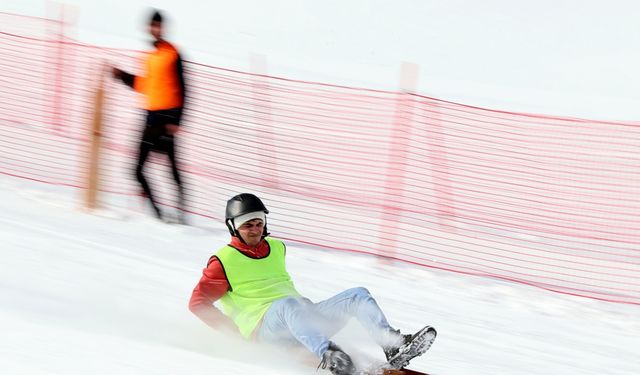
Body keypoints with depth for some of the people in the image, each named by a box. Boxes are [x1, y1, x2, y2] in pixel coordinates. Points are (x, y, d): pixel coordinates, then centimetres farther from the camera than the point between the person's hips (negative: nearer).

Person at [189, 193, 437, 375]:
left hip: (301, 322, 7)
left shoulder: (277, 248, 22)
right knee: (287, 304, -41)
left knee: (358, 295, -8)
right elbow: (198, 303, 0)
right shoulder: (224, 262, 3)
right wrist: (235, 331, -6)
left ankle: (394, 346, -31)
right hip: (265, 327, -7)